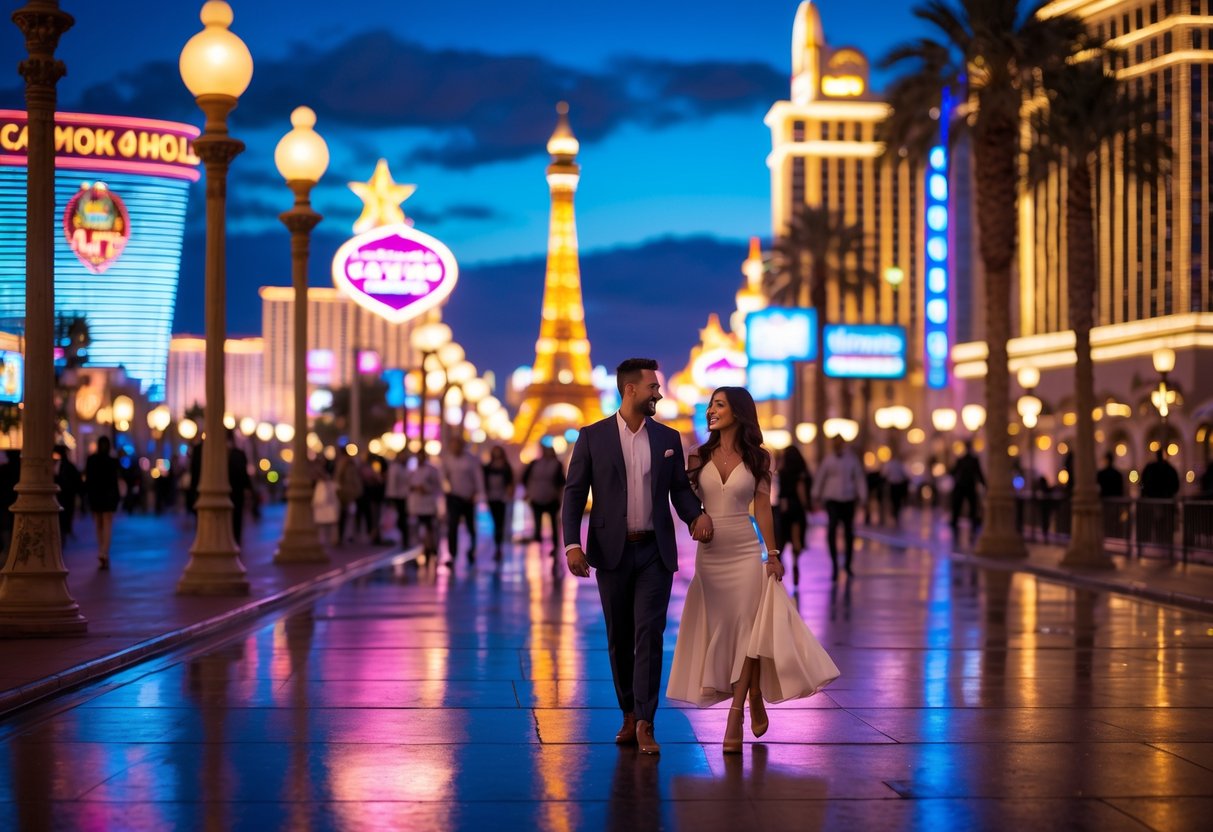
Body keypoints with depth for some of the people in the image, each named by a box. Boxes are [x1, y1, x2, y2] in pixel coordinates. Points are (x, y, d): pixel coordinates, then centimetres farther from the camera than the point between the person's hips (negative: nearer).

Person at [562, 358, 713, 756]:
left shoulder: (668, 438, 7)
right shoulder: (592, 436, -1)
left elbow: (680, 488, 11)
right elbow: (574, 493, -2)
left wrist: (698, 514, -11)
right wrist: (572, 544, -13)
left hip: (655, 552, 1)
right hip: (612, 551, -1)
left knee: (649, 634, -8)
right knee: (619, 637, 8)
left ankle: (645, 724, -9)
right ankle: (629, 714, 22)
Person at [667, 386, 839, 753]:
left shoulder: (757, 459, 1)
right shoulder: (699, 457, 4)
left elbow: (762, 508, 2)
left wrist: (772, 553, -1)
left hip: (745, 552, -2)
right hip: (709, 553, 3)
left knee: (746, 631, -6)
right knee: (721, 630, 5)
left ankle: (736, 718, -5)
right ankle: (754, 700, 23)